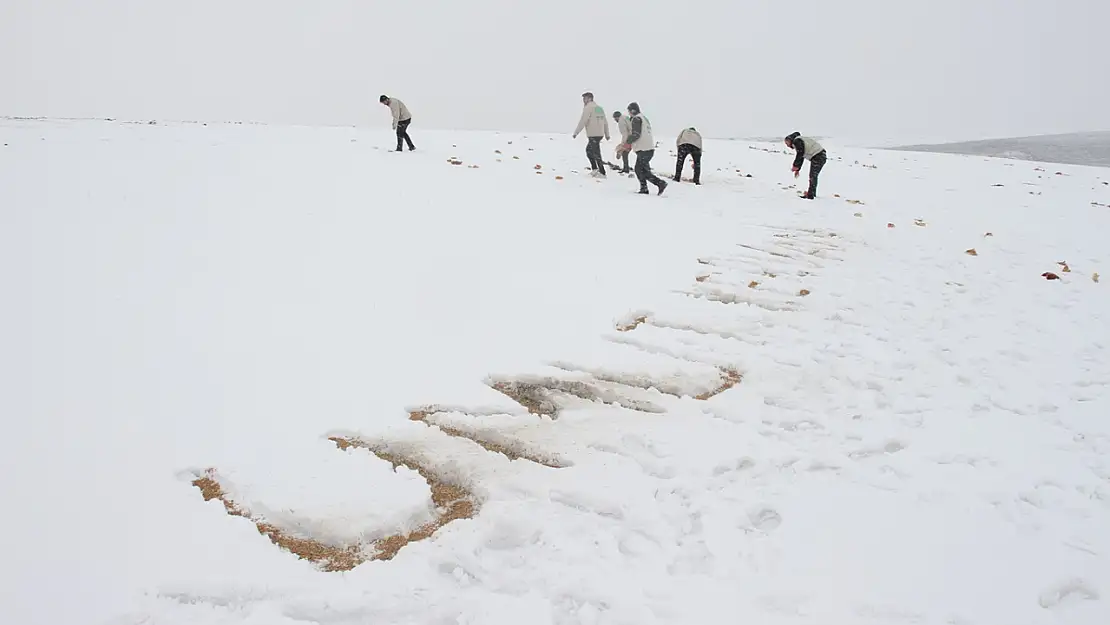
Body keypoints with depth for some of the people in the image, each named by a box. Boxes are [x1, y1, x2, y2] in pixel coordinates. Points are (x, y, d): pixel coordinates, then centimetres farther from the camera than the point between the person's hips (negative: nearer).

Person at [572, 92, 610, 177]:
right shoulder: (599, 107, 18)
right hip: (600, 134, 9)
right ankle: (595, 169, 18)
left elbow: (583, 121, -16)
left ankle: (602, 173, -5)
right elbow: (605, 122, 21)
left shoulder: (588, 107, -8)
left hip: (593, 134, -9)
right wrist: (607, 134, 27)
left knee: (596, 154, -5)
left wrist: (576, 132, -12)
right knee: (589, 150, 21)